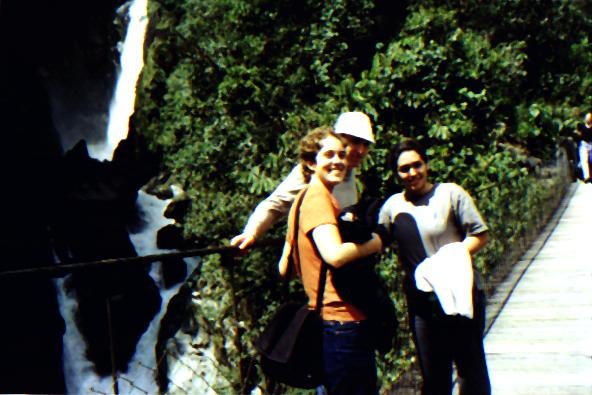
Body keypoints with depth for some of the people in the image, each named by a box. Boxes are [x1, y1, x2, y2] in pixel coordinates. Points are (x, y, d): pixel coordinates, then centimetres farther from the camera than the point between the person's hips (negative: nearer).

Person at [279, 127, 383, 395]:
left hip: (334, 324, 10)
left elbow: (284, 268, 21)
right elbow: (335, 255, -29)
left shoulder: (305, 198, 17)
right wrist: (374, 243, -11)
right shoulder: (318, 198, -13)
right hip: (344, 322, -10)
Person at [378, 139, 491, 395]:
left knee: (470, 368, 6)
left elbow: (480, 234, -4)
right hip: (421, 303, 4)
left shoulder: (450, 194, -4)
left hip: (461, 296, -3)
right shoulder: (392, 206, 6)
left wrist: (453, 255, -18)